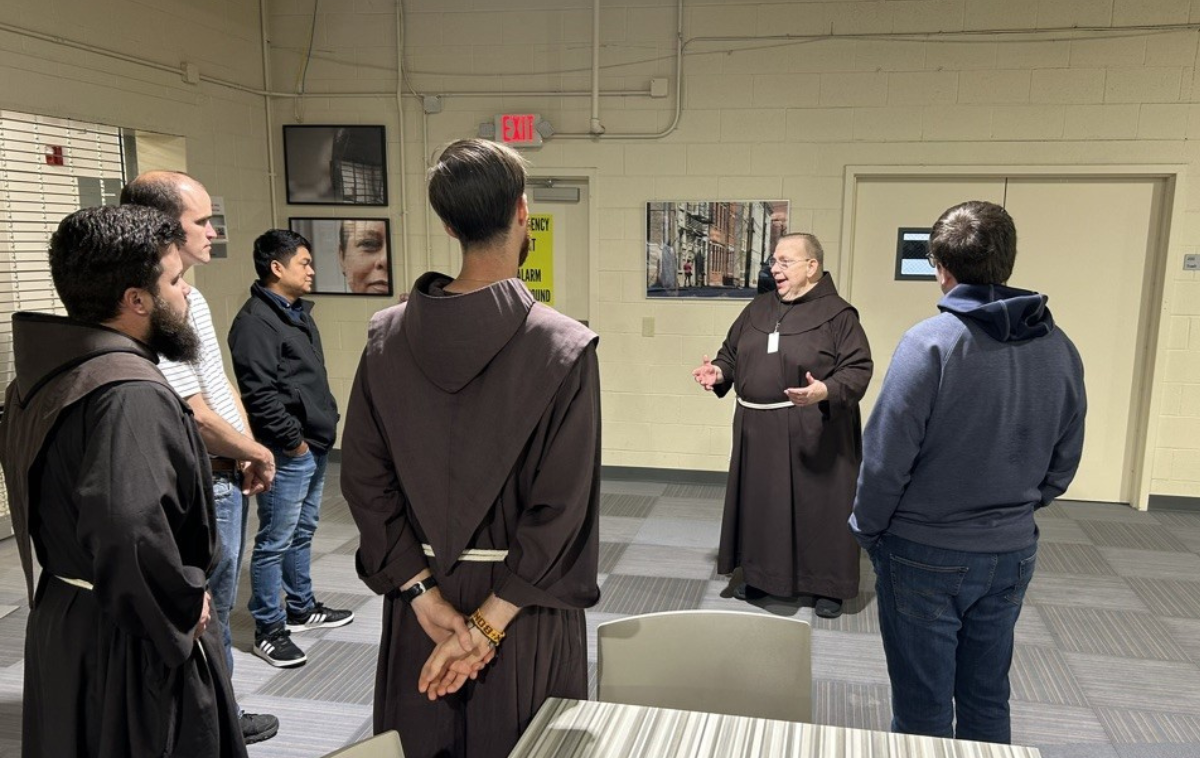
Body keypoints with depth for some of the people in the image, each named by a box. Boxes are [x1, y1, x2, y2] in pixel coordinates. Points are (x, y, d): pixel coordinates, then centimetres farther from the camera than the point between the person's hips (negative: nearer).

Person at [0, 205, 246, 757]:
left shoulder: (46, 377, 4)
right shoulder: (133, 395, -27)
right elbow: (126, 530, -40)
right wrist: (182, 612, -24)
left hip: (58, 619, 9)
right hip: (131, 648, -9)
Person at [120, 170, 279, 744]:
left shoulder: (191, 297, 10)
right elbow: (196, 417, -24)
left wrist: (247, 453, 3)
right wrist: (260, 455, -10)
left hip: (226, 479, 10)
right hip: (203, 488, -10)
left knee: (216, 611, 22)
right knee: (207, 617, 6)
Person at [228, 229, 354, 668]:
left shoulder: (298, 312, 15)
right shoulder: (256, 321, -15)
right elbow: (259, 394, -21)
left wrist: (326, 425, 15)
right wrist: (293, 440, -16)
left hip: (314, 447, 10)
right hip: (288, 452, -10)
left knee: (303, 533, 20)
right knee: (275, 542, 0)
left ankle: (301, 608, 34)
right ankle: (268, 629, 10)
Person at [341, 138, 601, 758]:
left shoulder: (388, 336, -7)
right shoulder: (565, 347, -17)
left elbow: (363, 478, -6)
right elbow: (562, 504, -20)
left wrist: (424, 593, -6)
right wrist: (489, 623, -14)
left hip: (420, 598, 3)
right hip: (525, 605, -3)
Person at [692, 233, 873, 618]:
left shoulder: (837, 315, -9)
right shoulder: (758, 308, 9)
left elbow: (858, 369, -13)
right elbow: (732, 353, 16)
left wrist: (826, 391, -30)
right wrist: (719, 373, -4)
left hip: (812, 434, -5)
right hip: (758, 431, 6)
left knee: (818, 507, 4)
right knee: (758, 504, 14)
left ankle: (827, 585, 20)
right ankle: (757, 574, 31)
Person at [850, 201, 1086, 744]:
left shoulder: (930, 343, -20)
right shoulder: (1059, 348, -2)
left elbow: (886, 458, -18)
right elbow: (1063, 464, 6)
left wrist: (868, 531, -3)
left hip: (925, 556, -5)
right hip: (1012, 554, 5)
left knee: (923, 709, 10)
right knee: (987, 699, 21)